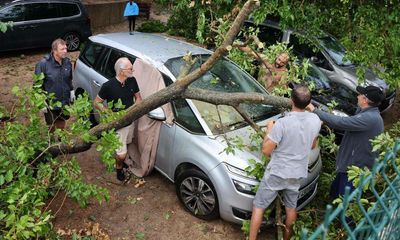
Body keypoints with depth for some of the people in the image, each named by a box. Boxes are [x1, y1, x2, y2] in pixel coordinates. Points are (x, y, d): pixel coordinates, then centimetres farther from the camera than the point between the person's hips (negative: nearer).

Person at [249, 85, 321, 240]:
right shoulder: (315, 120, -9)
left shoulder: (282, 123, -27)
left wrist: (269, 130, -6)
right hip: (297, 173, 5)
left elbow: (266, 150, -19)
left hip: (276, 173, -5)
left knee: (258, 206, 10)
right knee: (291, 207, 23)